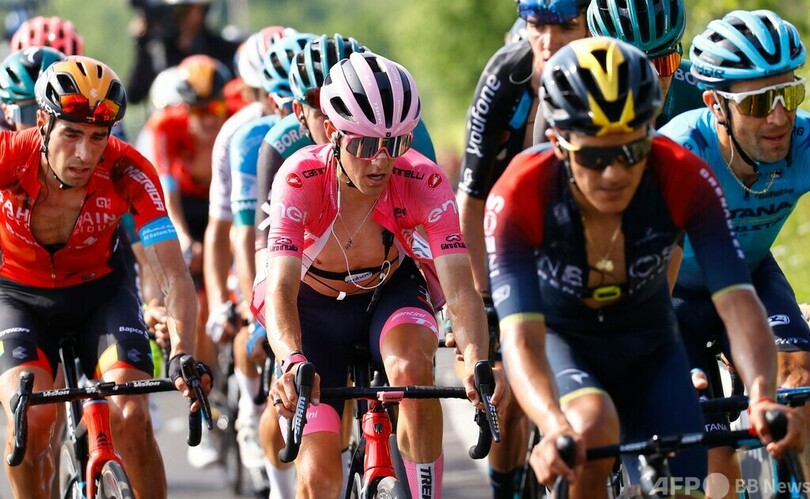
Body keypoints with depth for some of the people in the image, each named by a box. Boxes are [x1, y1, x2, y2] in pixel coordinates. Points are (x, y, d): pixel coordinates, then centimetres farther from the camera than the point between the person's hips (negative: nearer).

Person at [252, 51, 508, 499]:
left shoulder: (422, 182, -28)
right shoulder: (301, 179, -31)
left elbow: (459, 290, -36)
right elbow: (281, 287, -40)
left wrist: (476, 361, -56)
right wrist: (293, 364, -60)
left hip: (390, 293, 0)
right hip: (315, 306, 0)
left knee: (412, 368, -36)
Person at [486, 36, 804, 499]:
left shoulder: (684, 180, -28)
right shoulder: (519, 197, -32)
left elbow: (738, 302, -34)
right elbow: (522, 337, -40)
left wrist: (763, 397, -54)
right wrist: (555, 427, -60)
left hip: (647, 347, 3)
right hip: (558, 337, -2)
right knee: (594, 428, -34)